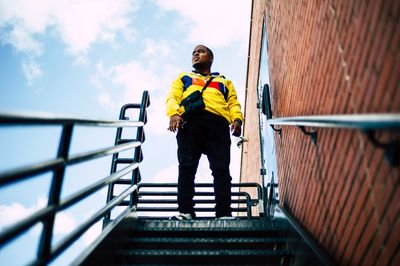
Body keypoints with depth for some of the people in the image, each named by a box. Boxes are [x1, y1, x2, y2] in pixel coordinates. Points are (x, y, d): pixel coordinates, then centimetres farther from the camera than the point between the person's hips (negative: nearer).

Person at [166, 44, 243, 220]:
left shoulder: (224, 82, 36)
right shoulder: (183, 78, 34)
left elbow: (233, 103, 19)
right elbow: (173, 97, 16)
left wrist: (237, 118, -4)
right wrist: (173, 113, -8)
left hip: (217, 124, 0)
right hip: (189, 121, 0)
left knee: (221, 169, -15)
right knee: (187, 167, -14)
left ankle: (224, 214, -21)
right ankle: (185, 212, -18)